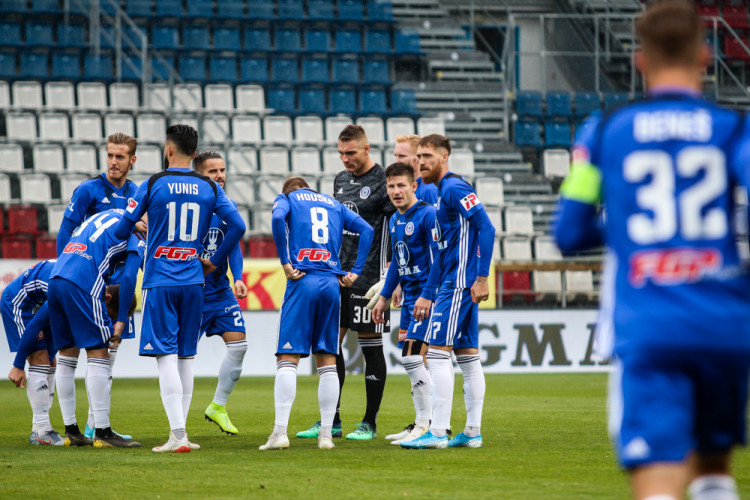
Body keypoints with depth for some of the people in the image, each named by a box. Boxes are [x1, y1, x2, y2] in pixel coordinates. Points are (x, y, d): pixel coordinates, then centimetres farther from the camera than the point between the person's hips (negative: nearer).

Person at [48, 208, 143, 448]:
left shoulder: (101, 216, 28)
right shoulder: (136, 234, 5)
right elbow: (128, 278, -5)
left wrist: (99, 291, 31)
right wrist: (121, 321, -3)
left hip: (55, 280, 8)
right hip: (81, 286, -8)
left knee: (67, 354, 13)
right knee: (98, 354, -3)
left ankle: (71, 431, 17)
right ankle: (103, 432, -6)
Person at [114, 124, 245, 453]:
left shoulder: (152, 185, -3)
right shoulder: (209, 188, 5)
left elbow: (122, 230, 0)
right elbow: (237, 226, 0)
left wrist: (138, 229, 24)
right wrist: (216, 260, 14)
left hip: (159, 281, -3)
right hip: (193, 281, 3)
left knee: (166, 355, -6)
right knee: (186, 356, 12)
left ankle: (178, 435, -15)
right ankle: (180, 432, 14)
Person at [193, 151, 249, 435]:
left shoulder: (228, 206, 6)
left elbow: (233, 246, 9)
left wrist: (238, 279, -3)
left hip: (221, 291, 6)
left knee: (239, 345, -1)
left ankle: (218, 407, 15)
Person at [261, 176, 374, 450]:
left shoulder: (286, 199, 12)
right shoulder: (334, 204, 23)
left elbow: (278, 218, -11)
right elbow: (366, 230, 13)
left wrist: (285, 263, -9)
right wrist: (355, 271, 10)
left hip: (303, 281, -3)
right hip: (332, 284, 3)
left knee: (287, 358, -5)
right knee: (327, 361, 7)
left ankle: (280, 431, -15)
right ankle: (326, 435, 4)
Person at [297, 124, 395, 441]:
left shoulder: (382, 182, -9)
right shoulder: (341, 179, 13)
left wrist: (391, 269, -17)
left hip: (369, 278, -7)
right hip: (339, 275, 7)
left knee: (371, 347, -1)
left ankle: (370, 423, 5)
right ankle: (332, 420, 12)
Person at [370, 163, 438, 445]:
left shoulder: (427, 215, -13)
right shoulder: (395, 221, 14)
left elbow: (437, 259, -16)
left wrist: (427, 297, -21)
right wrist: (384, 297, 24)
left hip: (427, 295, -9)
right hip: (409, 297, 9)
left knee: (412, 357, -15)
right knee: (410, 360, 9)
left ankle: (427, 425, -10)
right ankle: (421, 424, 15)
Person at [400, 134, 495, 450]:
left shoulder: (454, 188, -11)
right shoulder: (439, 193, 20)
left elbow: (486, 228, -19)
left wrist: (482, 278, -22)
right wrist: (426, 295, 23)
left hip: (460, 283, -10)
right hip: (455, 284, 10)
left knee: (438, 350, -11)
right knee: (467, 355, 10)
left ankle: (438, 432, -12)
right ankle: (472, 432, 12)